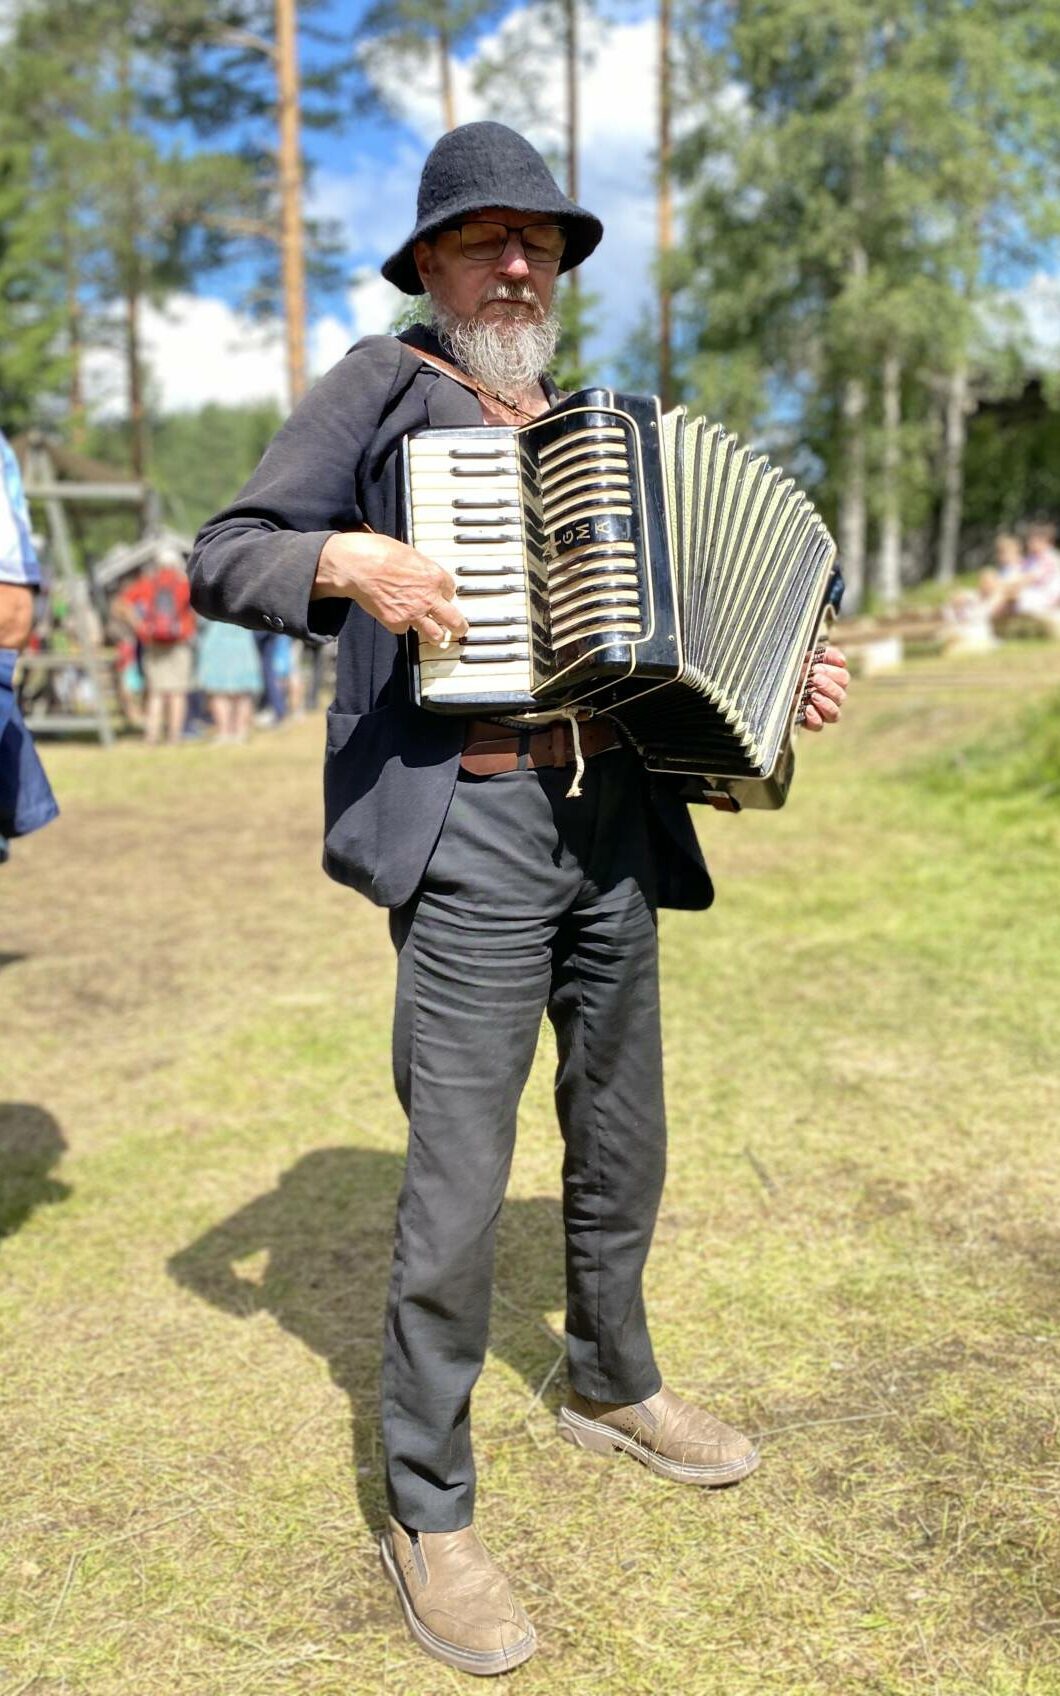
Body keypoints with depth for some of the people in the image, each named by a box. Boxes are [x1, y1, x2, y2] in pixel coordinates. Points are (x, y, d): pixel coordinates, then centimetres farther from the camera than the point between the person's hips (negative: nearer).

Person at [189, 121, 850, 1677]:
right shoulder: (381, 390, 3)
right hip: (470, 826, -6)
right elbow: (222, 559, -3)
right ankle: (427, 1509, 12)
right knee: (458, 1179, -5)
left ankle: (613, 1385, 40)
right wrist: (347, 560, -20)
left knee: (621, 1138, 17)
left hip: (615, 817, 7)